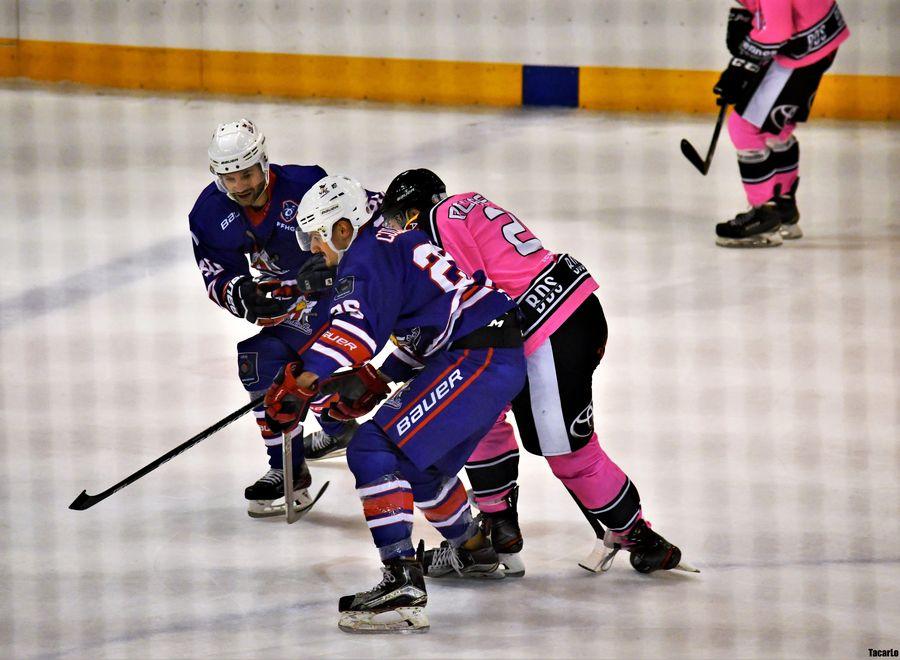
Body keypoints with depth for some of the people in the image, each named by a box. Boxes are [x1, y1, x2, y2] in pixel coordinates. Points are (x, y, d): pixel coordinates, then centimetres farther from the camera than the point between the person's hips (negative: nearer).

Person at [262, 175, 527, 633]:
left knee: (374, 451, -18)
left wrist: (299, 384, -32)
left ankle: (404, 586, -29)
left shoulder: (368, 258, -9)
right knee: (421, 464, 30)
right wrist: (372, 382, 24)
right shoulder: (395, 246, 22)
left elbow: (353, 330, -27)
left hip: (478, 361, -11)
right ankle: (475, 553, 53)